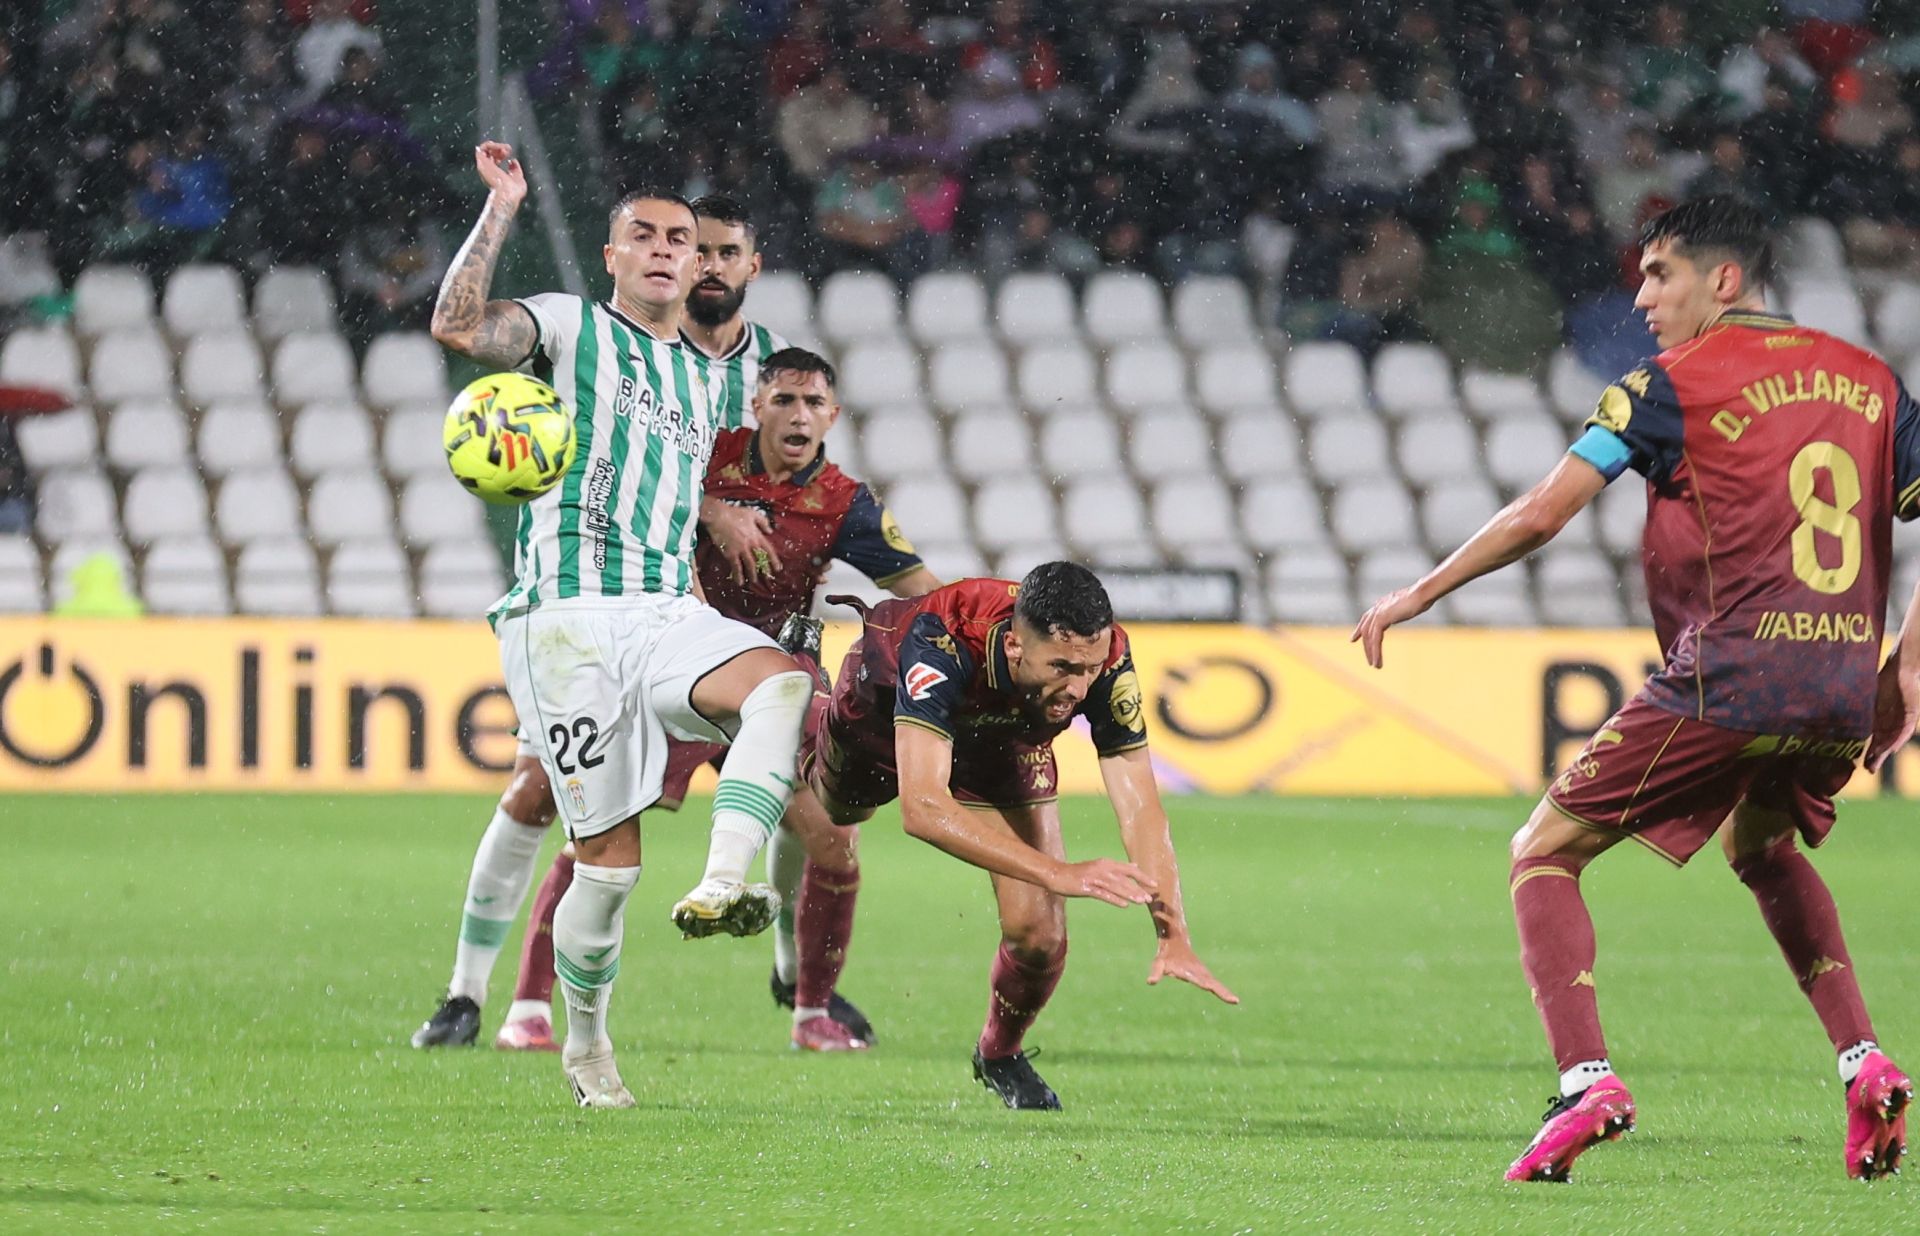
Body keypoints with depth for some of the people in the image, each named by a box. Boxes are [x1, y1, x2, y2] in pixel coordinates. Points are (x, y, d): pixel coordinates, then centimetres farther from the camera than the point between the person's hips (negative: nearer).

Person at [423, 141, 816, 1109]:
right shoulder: (569, 328, 7)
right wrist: (502, 208, -15)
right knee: (609, 858, -7)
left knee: (782, 680, -30)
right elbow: (457, 326, -13)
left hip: (666, 612, 5)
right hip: (563, 617, -5)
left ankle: (721, 887, -42)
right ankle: (585, 1044, 15)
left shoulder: (707, 377, 24)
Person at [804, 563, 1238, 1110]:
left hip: (1007, 745, 1)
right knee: (833, 808, 32)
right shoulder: (941, 643, -49)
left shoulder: (1106, 659, -39)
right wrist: (1057, 873, -64)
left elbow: (1139, 807, -36)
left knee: (1038, 933, -12)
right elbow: (921, 807, -56)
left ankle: (999, 1055, 22)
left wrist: (1174, 936, -49)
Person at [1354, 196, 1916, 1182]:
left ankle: (1586, 1081, -13)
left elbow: (1540, 515, -6)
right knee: (1762, 847, 35)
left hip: (1726, 683, -6)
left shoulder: (1675, 385, -2)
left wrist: (1417, 594, 4)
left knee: (1543, 855, 6)